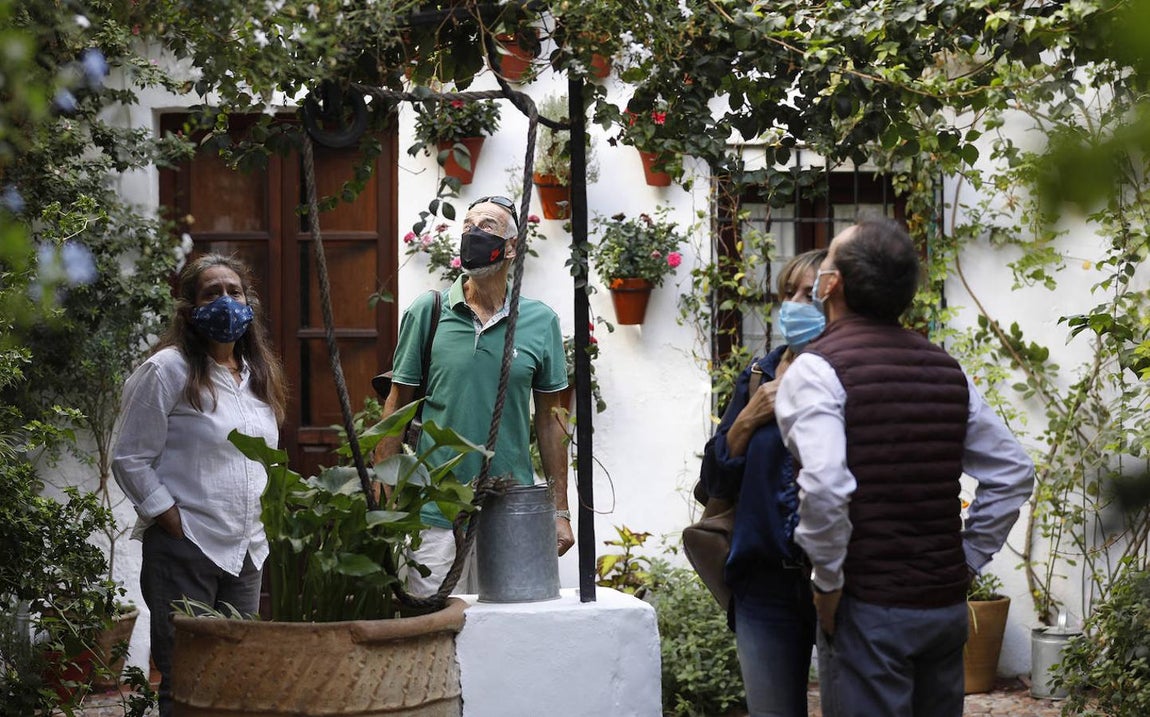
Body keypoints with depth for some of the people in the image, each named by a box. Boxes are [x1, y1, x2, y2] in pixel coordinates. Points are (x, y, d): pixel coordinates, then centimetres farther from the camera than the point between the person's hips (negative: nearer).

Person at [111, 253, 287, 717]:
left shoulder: (260, 375, 14)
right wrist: (173, 521, -11)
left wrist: (261, 527, 12)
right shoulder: (168, 370, -6)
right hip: (185, 551, -6)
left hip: (248, 551, 6)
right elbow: (131, 461, -6)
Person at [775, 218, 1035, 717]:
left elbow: (824, 486, -24)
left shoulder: (816, 368, -10)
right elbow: (1014, 473, 12)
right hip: (947, 602, 6)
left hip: (869, 606, -6)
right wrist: (968, 558, 13)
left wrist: (828, 581, -12)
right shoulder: (945, 368, 10)